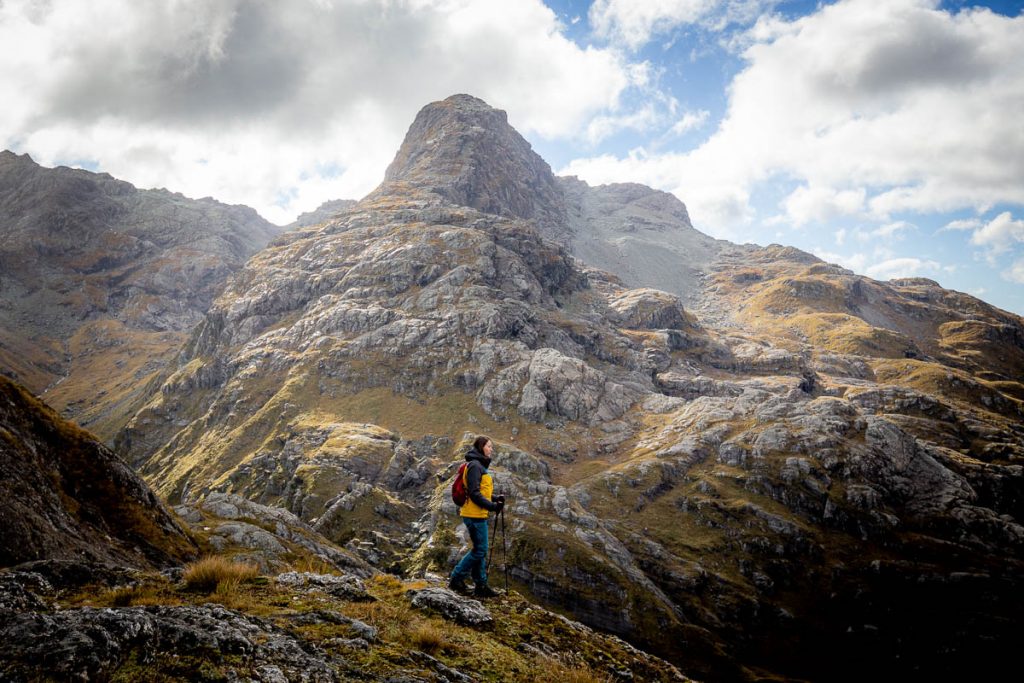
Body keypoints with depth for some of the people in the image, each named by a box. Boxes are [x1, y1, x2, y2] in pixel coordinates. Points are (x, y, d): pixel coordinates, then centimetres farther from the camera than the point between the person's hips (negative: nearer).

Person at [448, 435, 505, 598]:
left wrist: (496, 498, 7)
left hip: (478, 515, 10)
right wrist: (492, 506, -19)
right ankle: (456, 578, 3)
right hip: (474, 514, -10)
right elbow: (474, 493, -21)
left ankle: (481, 585, 18)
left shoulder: (480, 465, 17)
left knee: (480, 550, 12)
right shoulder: (474, 465, -15)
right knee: (480, 550, -5)